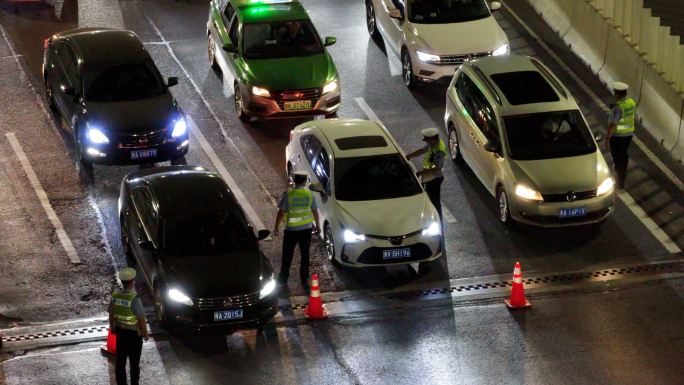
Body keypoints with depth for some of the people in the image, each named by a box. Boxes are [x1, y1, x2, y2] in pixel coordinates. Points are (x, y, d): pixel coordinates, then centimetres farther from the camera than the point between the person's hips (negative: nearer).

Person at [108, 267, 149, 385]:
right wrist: (146, 334, -7)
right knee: (134, 363, 9)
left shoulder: (115, 297, -9)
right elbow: (141, 319, -22)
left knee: (120, 361, 16)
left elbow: (111, 315, 3)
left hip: (120, 332, 5)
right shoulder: (134, 299, -26)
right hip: (134, 334, -5)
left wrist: (112, 328, 20)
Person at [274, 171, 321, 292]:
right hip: (306, 228, 2)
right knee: (305, 255, 14)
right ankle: (304, 280, 17)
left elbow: (281, 212, -12)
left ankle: (283, 280, 12)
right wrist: (318, 225, 20)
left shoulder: (288, 194, -13)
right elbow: (315, 211, 5)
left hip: (291, 229, -2)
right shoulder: (309, 194, -4)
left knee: (287, 256, 8)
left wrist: (277, 227, -2)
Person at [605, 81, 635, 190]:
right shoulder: (632, 103, -3)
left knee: (618, 158, 2)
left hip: (617, 135, -8)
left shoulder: (617, 107, -28)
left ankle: (620, 183, 7)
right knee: (624, 154, 25)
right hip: (629, 134, 8)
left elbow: (613, 125, -27)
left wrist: (608, 138, -21)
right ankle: (623, 174, 43)